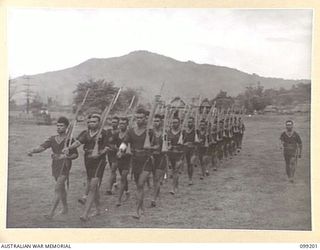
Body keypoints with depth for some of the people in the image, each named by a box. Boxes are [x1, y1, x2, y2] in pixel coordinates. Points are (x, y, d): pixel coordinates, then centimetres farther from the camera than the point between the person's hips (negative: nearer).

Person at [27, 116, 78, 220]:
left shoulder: (69, 140, -8)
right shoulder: (52, 139, 6)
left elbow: (75, 155, -3)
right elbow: (42, 147, -7)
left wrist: (65, 156, -21)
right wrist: (32, 151, -27)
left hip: (65, 166, -6)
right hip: (55, 166, 6)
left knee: (57, 188, -13)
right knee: (61, 187, 19)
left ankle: (52, 212, -13)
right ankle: (65, 207, 35)